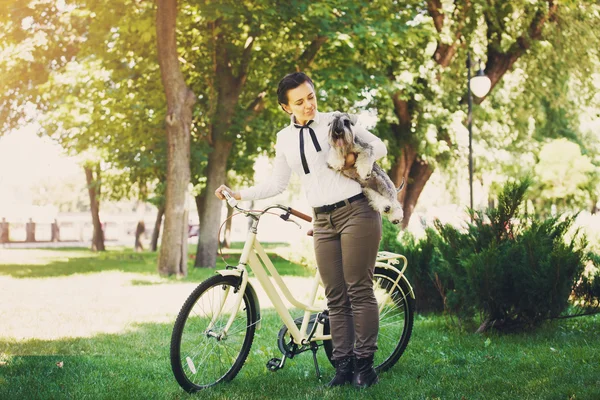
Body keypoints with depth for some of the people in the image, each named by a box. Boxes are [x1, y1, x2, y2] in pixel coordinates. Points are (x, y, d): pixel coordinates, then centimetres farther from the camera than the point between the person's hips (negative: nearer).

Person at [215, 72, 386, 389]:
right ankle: (343, 365, 6)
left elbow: (379, 147, 4)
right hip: (323, 221, 4)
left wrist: (355, 156, -14)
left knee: (359, 290, -5)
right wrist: (238, 194, 6)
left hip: (356, 211, -4)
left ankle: (364, 363, 0)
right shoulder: (284, 139, 11)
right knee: (335, 298, 3)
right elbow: (276, 184, 15)